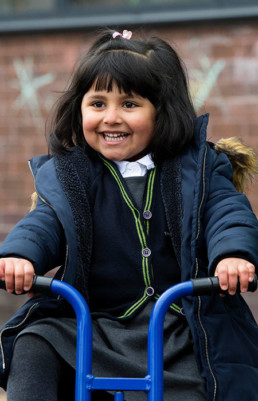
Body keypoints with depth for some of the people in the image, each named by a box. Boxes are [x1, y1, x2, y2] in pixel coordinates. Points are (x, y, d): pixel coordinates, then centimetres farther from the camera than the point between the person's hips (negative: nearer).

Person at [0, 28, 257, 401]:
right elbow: (44, 223, -3)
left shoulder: (196, 167, 3)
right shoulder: (66, 175, 7)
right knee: (33, 347, -21)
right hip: (92, 325, 2)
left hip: (178, 331, -1)